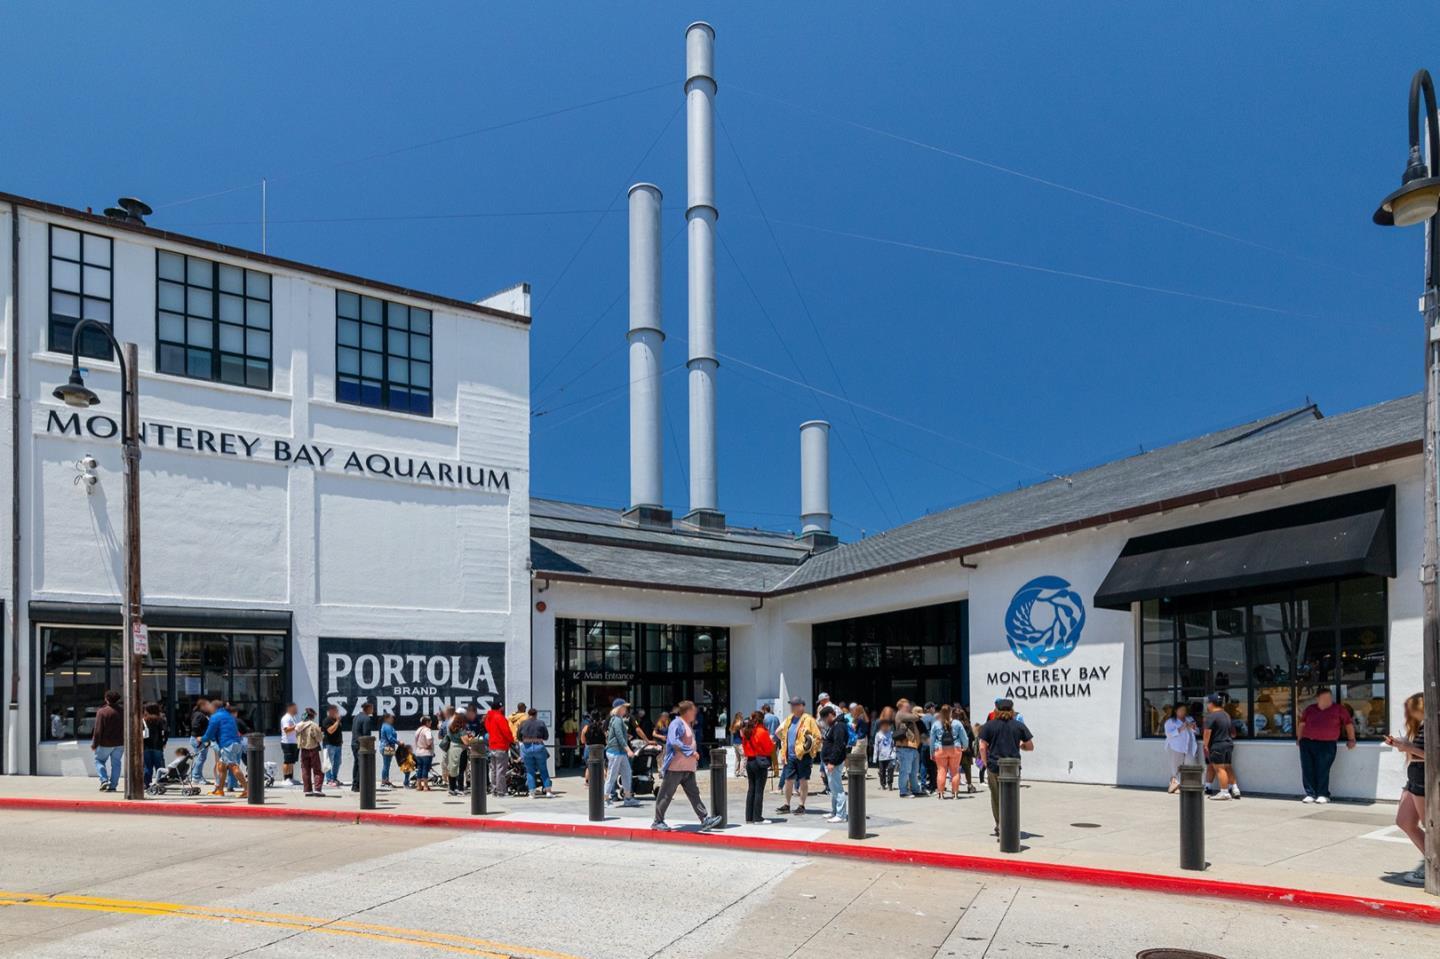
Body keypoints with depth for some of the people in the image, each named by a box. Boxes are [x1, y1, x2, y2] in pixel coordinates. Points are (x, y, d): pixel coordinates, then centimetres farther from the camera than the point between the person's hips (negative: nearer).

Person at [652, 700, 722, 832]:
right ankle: (658, 822, 8)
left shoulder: (687, 725, 19)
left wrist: (694, 760, 18)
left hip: (688, 767, 9)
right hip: (675, 767, -9)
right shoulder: (676, 723, -12)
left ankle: (705, 820, 1)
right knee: (666, 795, 0)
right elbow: (674, 741, -25)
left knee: (694, 794, 4)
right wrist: (691, 752, -24)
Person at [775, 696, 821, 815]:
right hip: (790, 755, 6)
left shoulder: (808, 720, -9)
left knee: (803, 780, 3)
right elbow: (779, 732, 20)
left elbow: (817, 737, -11)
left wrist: (812, 750, -12)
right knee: (788, 780, 9)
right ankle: (787, 805, 20)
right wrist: (783, 753, 16)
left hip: (803, 755, -6)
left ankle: (802, 806, 11)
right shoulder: (789, 719, 12)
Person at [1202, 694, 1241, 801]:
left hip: (1217, 745, -9)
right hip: (1229, 744, 9)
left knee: (1219, 768, -6)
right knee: (1228, 767, 16)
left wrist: (1205, 745, -12)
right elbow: (1232, 732, 21)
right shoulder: (1226, 715, 14)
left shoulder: (1211, 716, -13)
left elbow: (1207, 732, -18)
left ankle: (1224, 792, -6)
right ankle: (1235, 788, 15)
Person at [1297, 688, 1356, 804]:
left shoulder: (1338, 709, 7)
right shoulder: (1310, 709, 15)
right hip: (1307, 742, 3)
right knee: (1308, 770, 0)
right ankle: (1310, 794, 6)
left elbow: (1349, 724, 7)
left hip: (1326, 744, -3)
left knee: (1322, 770, -6)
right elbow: (1302, 724, 19)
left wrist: (1351, 739, 2)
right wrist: (1299, 738, 15)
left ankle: (1322, 795, 3)